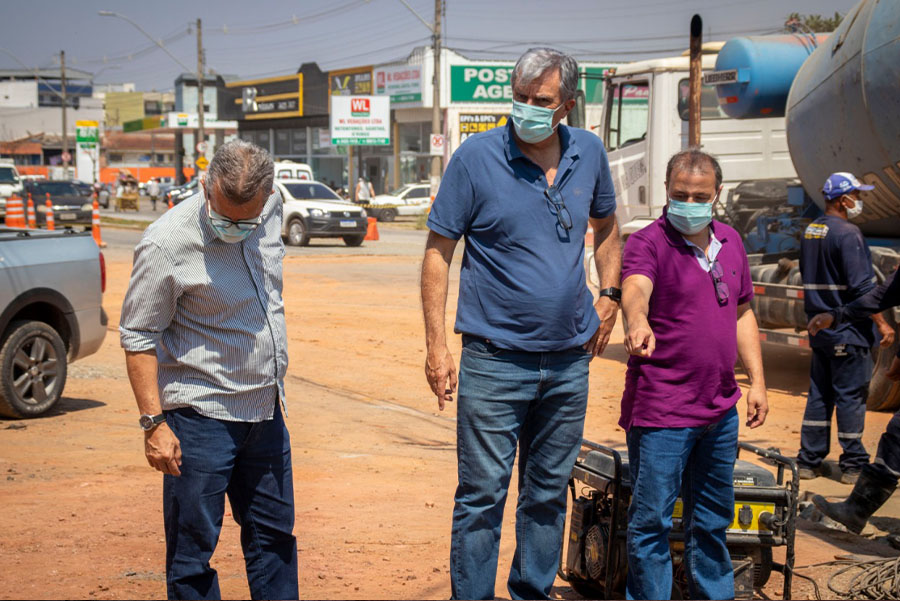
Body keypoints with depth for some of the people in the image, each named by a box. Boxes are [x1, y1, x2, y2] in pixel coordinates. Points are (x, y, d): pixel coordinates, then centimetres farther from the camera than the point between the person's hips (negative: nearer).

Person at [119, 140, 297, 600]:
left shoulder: (270, 209, -1)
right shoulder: (167, 243, -20)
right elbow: (138, 336, -14)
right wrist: (153, 422, -19)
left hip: (266, 409, 7)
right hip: (201, 415, -6)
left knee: (274, 532, 16)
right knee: (192, 546, 1)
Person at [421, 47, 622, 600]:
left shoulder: (588, 152, 3)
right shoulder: (478, 156, -9)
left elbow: (606, 226, 22)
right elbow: (438, 251, -6)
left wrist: (608, 295, 10)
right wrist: (437, 345, -10)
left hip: (569, 359, 4)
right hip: (495, 358, -4)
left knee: (549, 492, 15)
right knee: (482, 494, -2)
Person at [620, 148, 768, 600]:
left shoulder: (730, 242, 11)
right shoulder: (648, 242, -11)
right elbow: (635, 291, -32)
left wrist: (757, 380, 13)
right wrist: (638, 323, -54)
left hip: (720, 409, 7)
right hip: (661, 412, -7)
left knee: (712, 519, 20)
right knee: (651, 520, -1)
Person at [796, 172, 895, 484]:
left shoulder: (810, 231, 10)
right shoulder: (847, 233, -16)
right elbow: (861, 286, -20)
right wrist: (882, 323, -15)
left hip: (819, 327, 8)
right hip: (848, 331, -8)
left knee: (819, 394, 13)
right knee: (851, 396, -1)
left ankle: (809, 461, 16)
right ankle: (853, 466, 5)